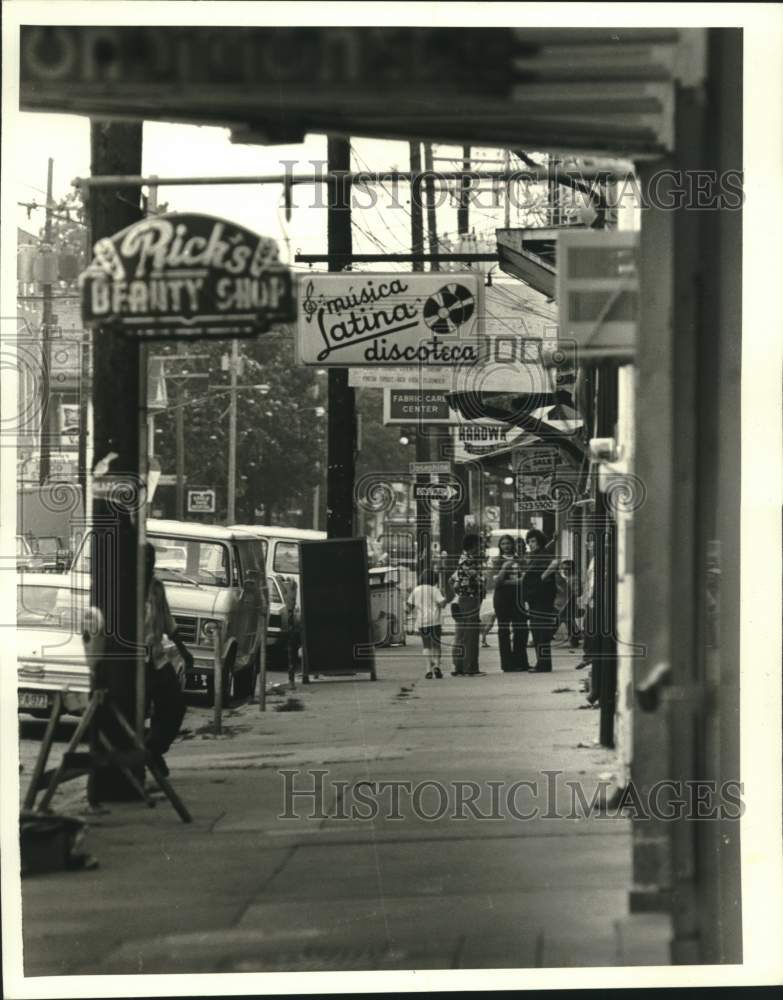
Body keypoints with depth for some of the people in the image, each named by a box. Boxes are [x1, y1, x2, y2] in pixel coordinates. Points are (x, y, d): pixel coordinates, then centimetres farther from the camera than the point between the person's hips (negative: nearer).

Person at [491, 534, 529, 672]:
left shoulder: (518, 559, 12)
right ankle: (507, 664, 1)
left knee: (521, 628, 1)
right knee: (504, 629, -2)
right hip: (502, 595, -3)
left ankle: (521, 662, 10)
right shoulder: (497, 560, 3)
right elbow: (496, 581, -5)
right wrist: (504, 568, -17)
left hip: (517, 595, 3)